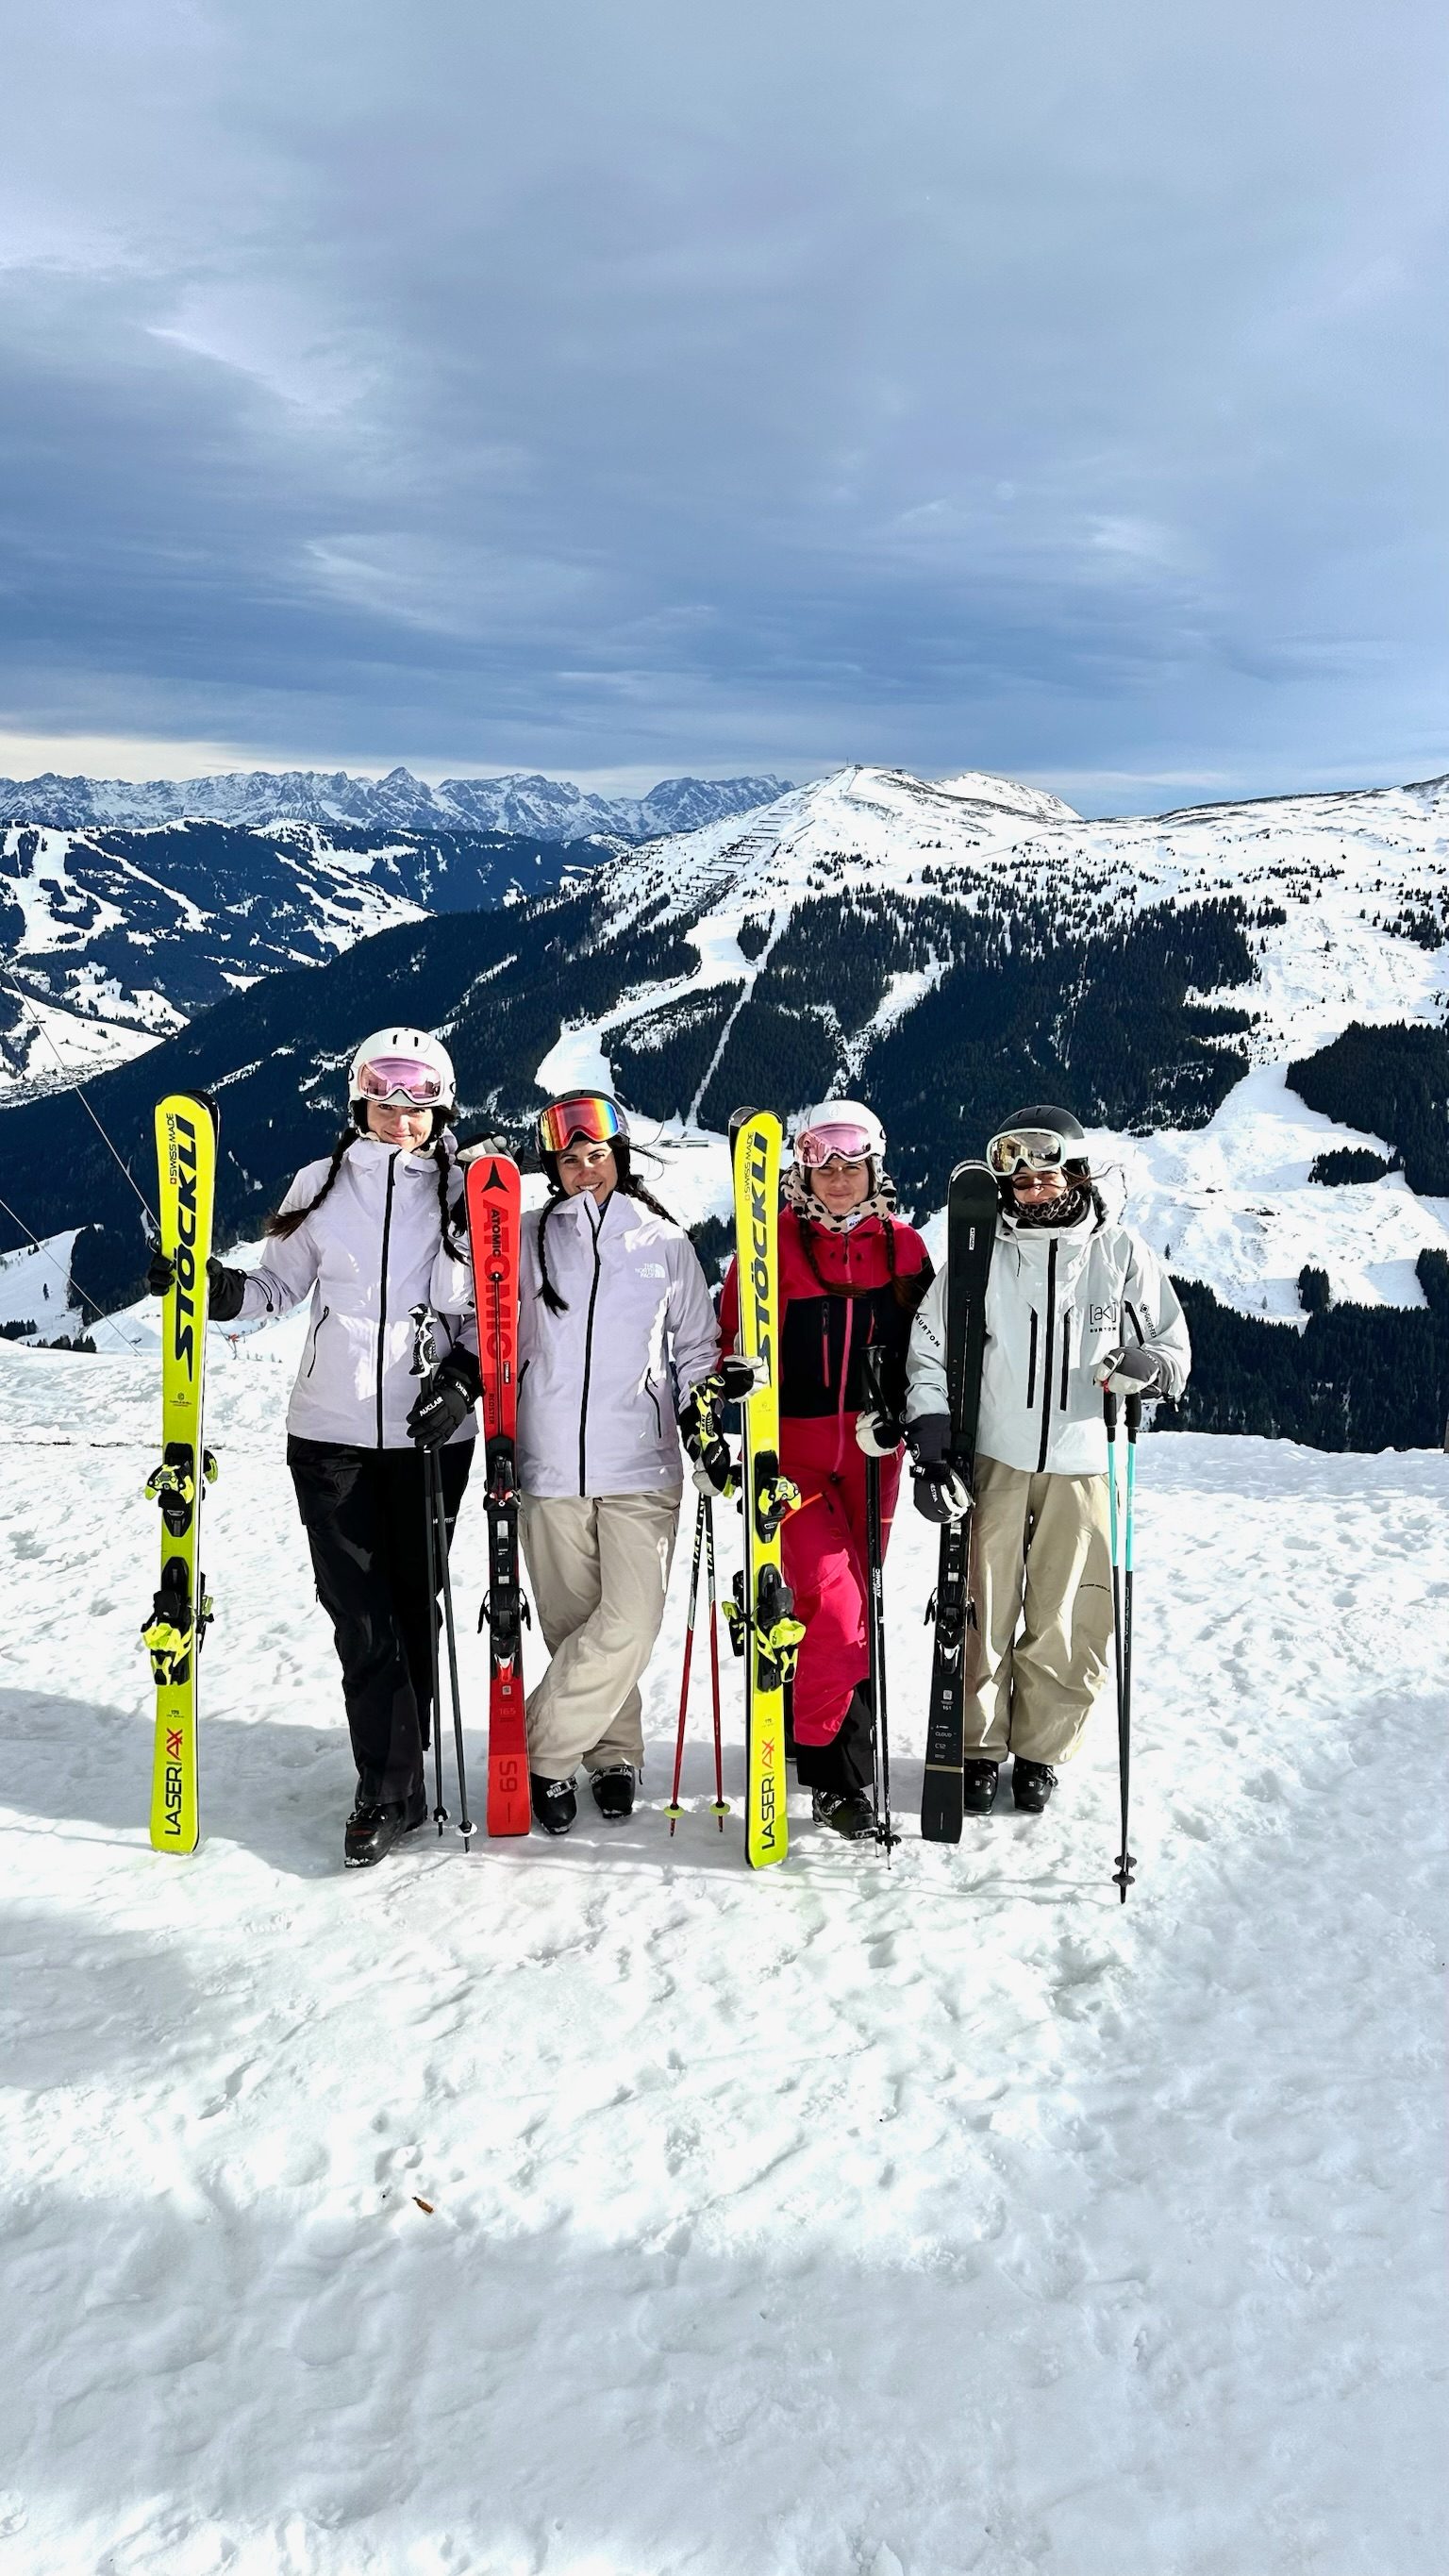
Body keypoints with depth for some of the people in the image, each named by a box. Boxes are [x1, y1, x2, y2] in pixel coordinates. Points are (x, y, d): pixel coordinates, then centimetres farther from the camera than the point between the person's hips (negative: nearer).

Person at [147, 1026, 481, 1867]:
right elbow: (278, 1286, 12)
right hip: (332, 1430, 1)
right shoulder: (322, 1184, 6)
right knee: (360, 1616, -1)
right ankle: (389, 1790, 8)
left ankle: (392, 1787, 20)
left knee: (412, 1605, 7)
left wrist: (465, 1377, -8)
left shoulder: (469, 1195, 3)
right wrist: (215, 1288, -7)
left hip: (430, 1431, 0)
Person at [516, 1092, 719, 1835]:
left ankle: (540, 1751, 4)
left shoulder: (665, 1242, 7)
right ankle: (613, 1754, 22)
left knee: (630, 1625, -11)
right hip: (551, 1466, 1)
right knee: (573, 1627, 5)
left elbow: (697, 1344, 15)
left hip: (642, 1467, -1)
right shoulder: (530, 1239, 8)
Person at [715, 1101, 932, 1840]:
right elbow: (732, 1337, 1)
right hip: (792, 1445, -3)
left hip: (871, 1450, 4)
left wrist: (898, 1412, -4)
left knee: (859, 1602, 9)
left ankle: (839, 1755, 25)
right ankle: (831, 1765, -2)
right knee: (834, 1603, -15)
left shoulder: (903, 1247, 7)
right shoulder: (774, 1243, -2)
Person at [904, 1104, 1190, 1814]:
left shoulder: (1119, 1252, 4)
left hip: (1080, 1466, 0)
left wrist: (1146, 1366, -13)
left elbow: (1172, 1346, 11)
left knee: (1067, 1625, 3)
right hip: (990, 1460, 0)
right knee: (981, 1615, 3)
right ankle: (978, 1747, 20)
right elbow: (930, 1353, 3)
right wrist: (931, 1450, -6)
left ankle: (1040, 1752, 22)